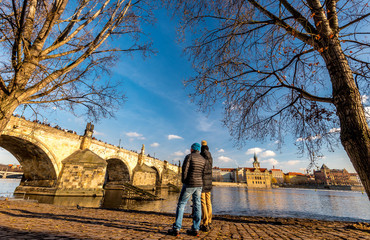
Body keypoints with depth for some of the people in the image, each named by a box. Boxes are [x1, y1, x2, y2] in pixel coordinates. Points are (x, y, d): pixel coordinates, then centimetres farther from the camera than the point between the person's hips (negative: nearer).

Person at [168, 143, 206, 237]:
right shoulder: (203, 159, 9)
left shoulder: (189, 156, -8)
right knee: (197, 206, 8)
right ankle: (195, 230, 11)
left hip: (189, 184, -6)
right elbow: (203, 173, 8)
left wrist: (183, 181, 0)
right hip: (199, 185, 6)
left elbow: (184, 170, -14)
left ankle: (176, 229, 5)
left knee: (181, 204, 3)